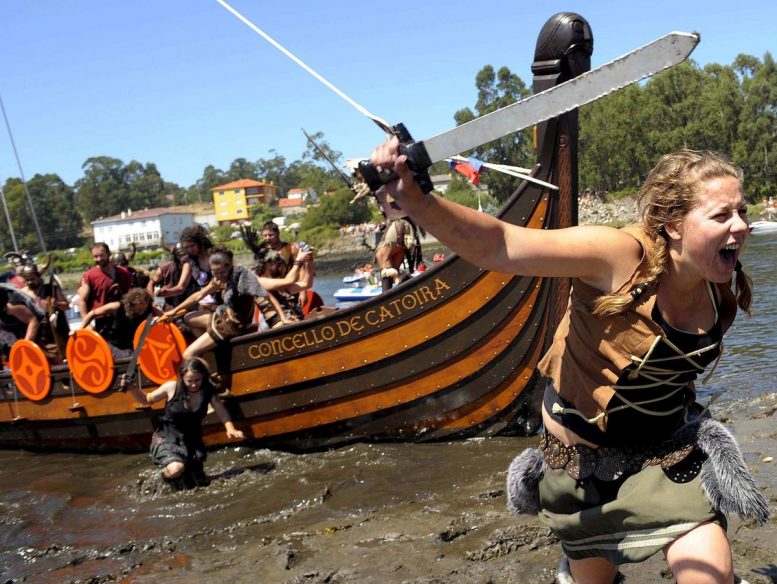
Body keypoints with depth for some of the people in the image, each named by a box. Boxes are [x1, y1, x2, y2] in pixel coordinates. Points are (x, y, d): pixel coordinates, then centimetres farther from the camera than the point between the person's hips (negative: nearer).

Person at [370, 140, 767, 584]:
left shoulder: (723, 291, -10)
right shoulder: (621, 256, -27)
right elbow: (499, 247, -39)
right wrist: (417, 200, -52)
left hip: (669, 451, 4)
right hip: (585, 455, -3)